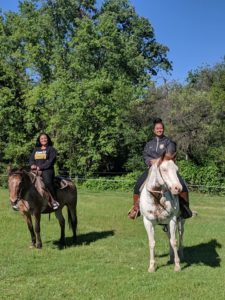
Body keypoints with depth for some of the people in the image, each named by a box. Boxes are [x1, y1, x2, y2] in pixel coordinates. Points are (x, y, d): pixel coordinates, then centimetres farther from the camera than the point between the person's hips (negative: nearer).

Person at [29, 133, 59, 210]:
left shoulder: (51, 149, 6)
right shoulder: (35, 149, 24)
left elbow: (50, 161, -5)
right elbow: (31, 159, 19)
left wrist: (40, 167, -14)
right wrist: (32, 165, -5)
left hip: (47, 170, -5)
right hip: (35, 170, 6)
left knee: (48, 182, -33)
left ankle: (54, 201, -25)